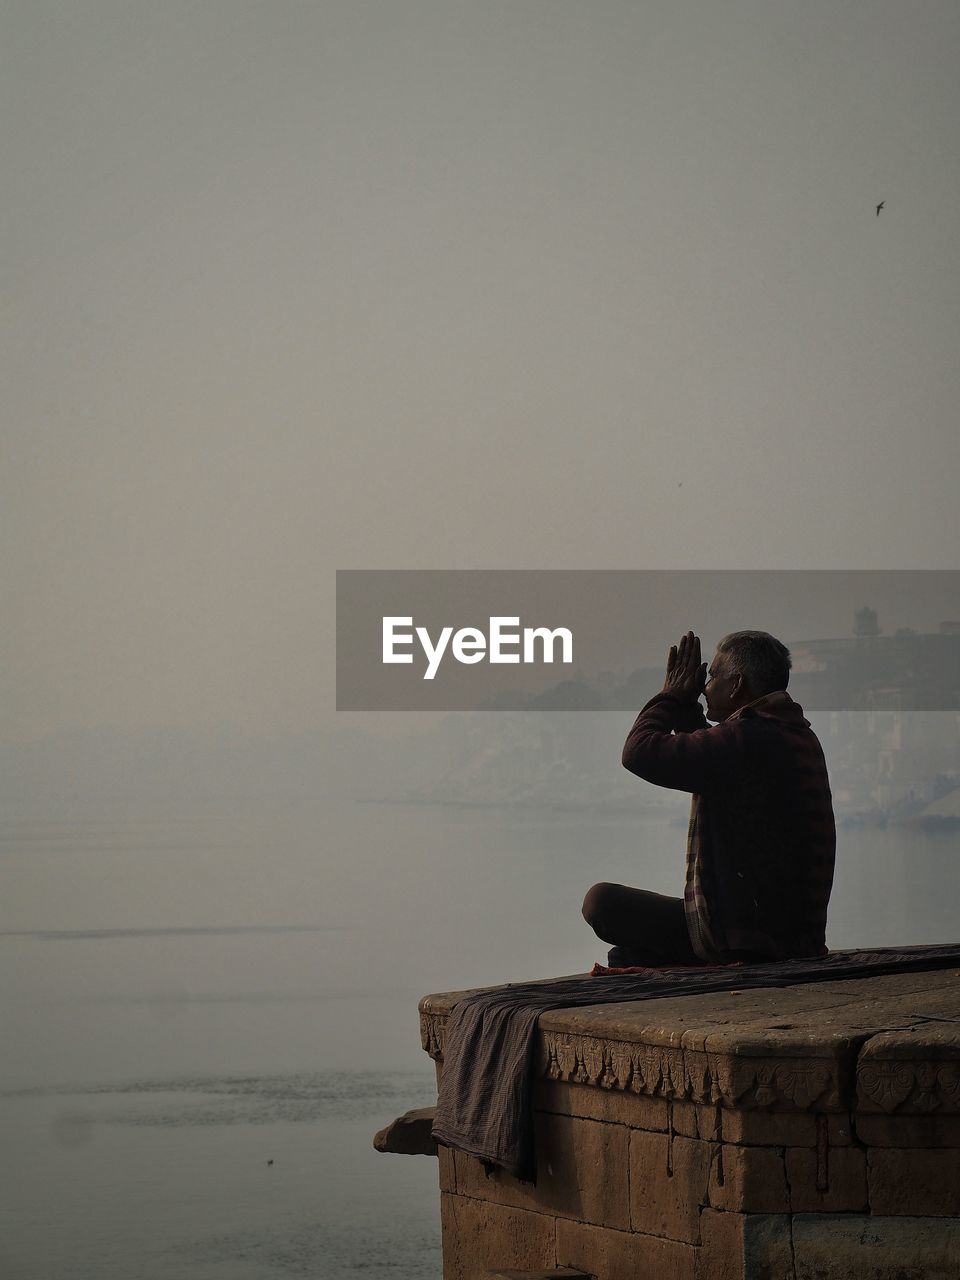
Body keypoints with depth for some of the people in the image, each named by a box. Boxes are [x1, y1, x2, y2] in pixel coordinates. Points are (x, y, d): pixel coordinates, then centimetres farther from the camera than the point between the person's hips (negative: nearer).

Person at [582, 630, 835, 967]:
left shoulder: (746, 739, -22)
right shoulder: (800, 736, 11)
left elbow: (640, 751, -21)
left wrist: (672, 695, -4)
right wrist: (684, 704, 21)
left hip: (744, 936, -10)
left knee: (601, 901, -5)